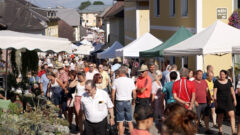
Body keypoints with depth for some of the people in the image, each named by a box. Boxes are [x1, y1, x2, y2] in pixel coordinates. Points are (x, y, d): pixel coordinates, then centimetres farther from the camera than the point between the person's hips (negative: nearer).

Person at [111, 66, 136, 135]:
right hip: (128, 102, 2)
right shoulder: (131, 81, -3)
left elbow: (113, 94, -5)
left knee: (120, 122, 3)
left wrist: (113, 102, 9)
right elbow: (134, 93, 0)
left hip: (119, 102, -2)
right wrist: (133, 101, 17)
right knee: (130, 121, 11)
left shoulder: (116, 81, -7)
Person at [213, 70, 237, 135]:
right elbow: (215, 92, -5)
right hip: (220, 101, -2)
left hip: (228, 101, 2)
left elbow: (232, 91, 12)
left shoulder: (229, 81, 8)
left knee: (232, 115, -10)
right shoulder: (216, 82, -3)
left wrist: (234, 100, 8)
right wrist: (215, 101, -12)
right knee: (220, 116, 5)